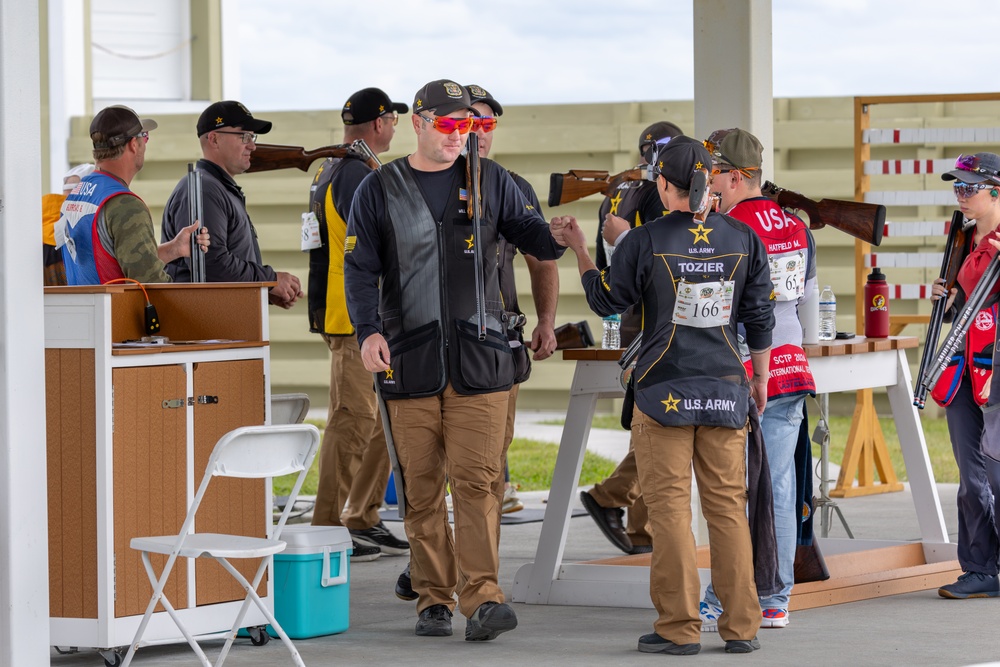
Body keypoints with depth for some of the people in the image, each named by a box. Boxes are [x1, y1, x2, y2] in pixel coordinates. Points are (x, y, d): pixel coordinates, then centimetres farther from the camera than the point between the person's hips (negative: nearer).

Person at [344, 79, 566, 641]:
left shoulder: (491, 182, 9)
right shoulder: (380, 190, 6)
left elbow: (530, 233, 7)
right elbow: (361, 268, 1)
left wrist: (562, 238, -18)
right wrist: (369, 329, -16)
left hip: (479, 356, 0)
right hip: (410, 361, 0)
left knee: (477, 480, -9)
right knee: (421, 487, 4)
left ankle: (482, 599, -13)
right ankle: (435, 600, 12)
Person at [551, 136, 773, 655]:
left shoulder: (645, 242, -8)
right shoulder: (743, 239, 2)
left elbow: (605, 301, 5)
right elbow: (759, 315, 9)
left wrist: (578, 248, 18)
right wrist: (760, 376, 21)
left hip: (665, 392, -3)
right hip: (725, 389, 3)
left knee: (670, 507, 0)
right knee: (727, 505, 8)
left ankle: (679, 627, -1)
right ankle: (741, 626, 7)